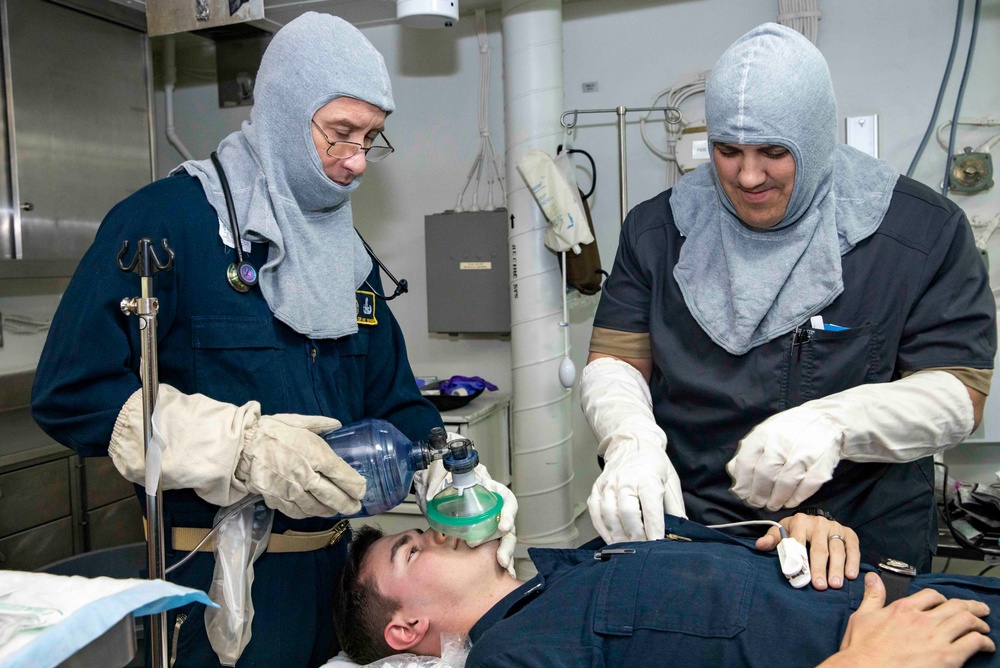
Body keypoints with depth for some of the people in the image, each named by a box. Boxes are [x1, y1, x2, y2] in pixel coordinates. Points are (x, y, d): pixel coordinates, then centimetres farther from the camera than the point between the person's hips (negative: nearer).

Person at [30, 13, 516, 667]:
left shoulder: (348, 251, 10)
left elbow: (393, 401, 10)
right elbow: (72, 392, -18)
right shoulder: (167, 220, -13)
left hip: (331, 563, 7)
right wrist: (242, 446, -27)